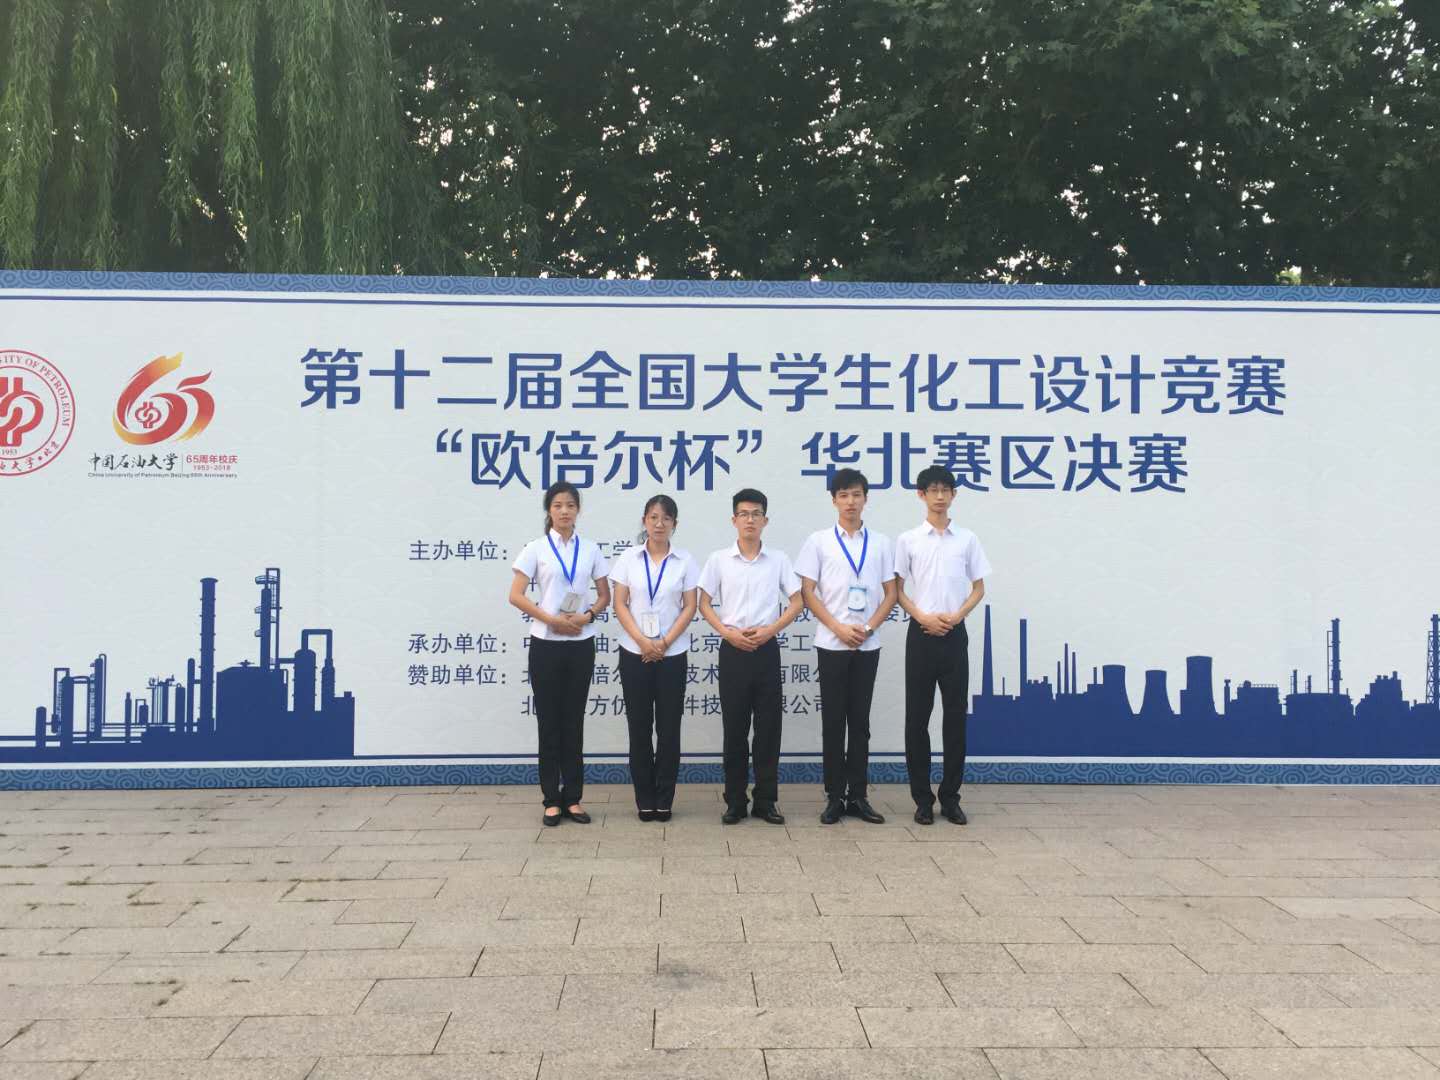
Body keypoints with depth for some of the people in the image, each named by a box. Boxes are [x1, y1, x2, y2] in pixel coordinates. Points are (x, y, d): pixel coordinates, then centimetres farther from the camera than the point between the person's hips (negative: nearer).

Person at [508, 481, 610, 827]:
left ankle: (572, 798, 16)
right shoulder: (536, 549, -2)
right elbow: (515, 596, -7)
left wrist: (587, 615, -10)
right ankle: (552, 799, 12)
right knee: (549, 721, 4)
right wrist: (551, 619, -16)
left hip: (581, 644, 2)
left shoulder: (590, 549, 5)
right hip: (546, 644, -2)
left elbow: (605, 595, 10)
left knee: (574, 721, 8)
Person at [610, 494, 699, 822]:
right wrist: (642, 641, -13)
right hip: (634, 653, 0)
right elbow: (620, 605, -1)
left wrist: (665, 642, -11)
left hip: (673, 654, 0)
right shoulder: (628, 559, 1)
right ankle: (644, 799, 13)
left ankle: (664, 799, 13)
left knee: (669, 727, 3)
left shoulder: (684, 561, 1)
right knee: (639, 727, 4)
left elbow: (689, 607, -1)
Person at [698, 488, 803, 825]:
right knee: (734, 728, 4)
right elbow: (704, 604, 4)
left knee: (768, 727, 2)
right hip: (733, 650, 0)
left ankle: (766, 800, 12)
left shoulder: (778, 559, 3)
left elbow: (796, 602, 4)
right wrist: (728, 633, -10)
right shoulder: (718, 559, 2)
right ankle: (735, 801, 12)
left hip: (767, 649, 1)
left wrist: (769, 630, -10)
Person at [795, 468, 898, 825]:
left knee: (860, 721, 7)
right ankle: (835, 797, 9)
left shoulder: (881, 543, 6)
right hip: (832, 644, -2)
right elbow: (808, 593, -3)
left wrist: (868, 628, -9)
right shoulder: (819, 541, 0)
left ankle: (857, 796, 13)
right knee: (833, 721, 2)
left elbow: (890, 594, 6)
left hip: (868, 645, 2)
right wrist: (839, 628, -12)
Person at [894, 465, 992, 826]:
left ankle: (950, 797, 13)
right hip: (921, 634, -1)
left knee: (955, 715, 3)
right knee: (917, 716, 1)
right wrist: (923, 617, -12)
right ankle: (923, 798, 10)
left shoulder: (967, 539, 5)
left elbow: (978, 589, 8)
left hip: (955, 634, 1)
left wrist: (956, 616, -9)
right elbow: (897, 590, 3)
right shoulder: (907, 540, 2)